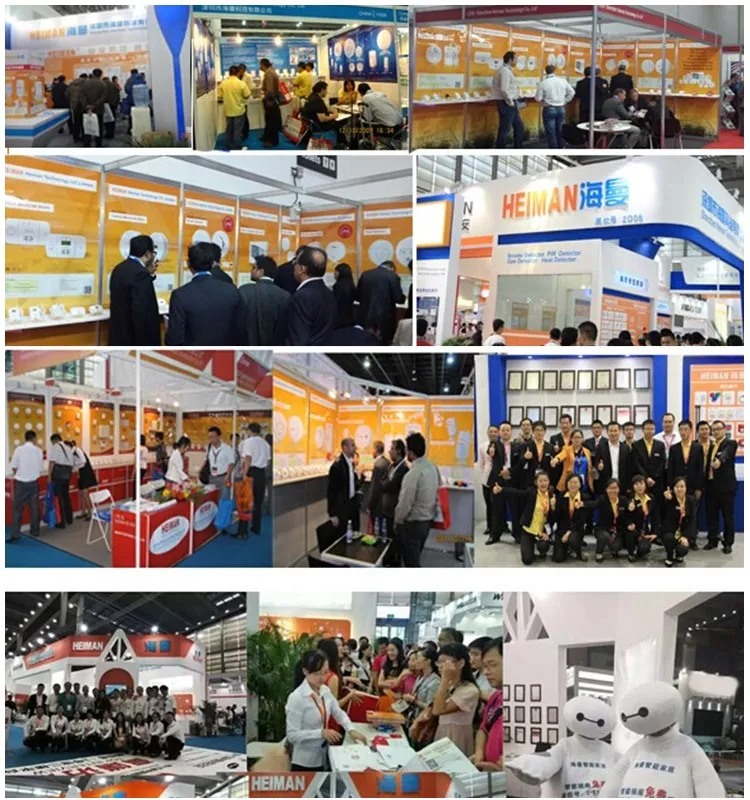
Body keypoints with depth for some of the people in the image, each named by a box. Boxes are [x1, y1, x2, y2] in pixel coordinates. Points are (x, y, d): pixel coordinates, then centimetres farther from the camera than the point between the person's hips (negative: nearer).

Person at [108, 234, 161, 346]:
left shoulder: (120, 269, 10)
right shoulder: (140, 273, -20)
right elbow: (143, 314, -24)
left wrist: (149, 274, 16)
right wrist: (150, 346, -19)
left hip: (120, 338, 10)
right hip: (136, 341, -10)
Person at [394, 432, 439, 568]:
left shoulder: (413, 474, -24)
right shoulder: (433, 468, 0)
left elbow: (405, 504, -19)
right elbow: (436, 494, 12)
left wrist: (397, 521, -4)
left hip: (412, 524, -8)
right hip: (427, 520, 8)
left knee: (411, 562, 3)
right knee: (415, 559, 21)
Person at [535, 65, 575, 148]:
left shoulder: (542, 83, -11)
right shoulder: (563, 81, 1)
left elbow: (538, 98, -10)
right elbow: (572, 92, 5)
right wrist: (564, 101, 11)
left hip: (549, 109, -4)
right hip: (561, 108, 4)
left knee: (550, 132, 2)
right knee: (560, 131, 14)